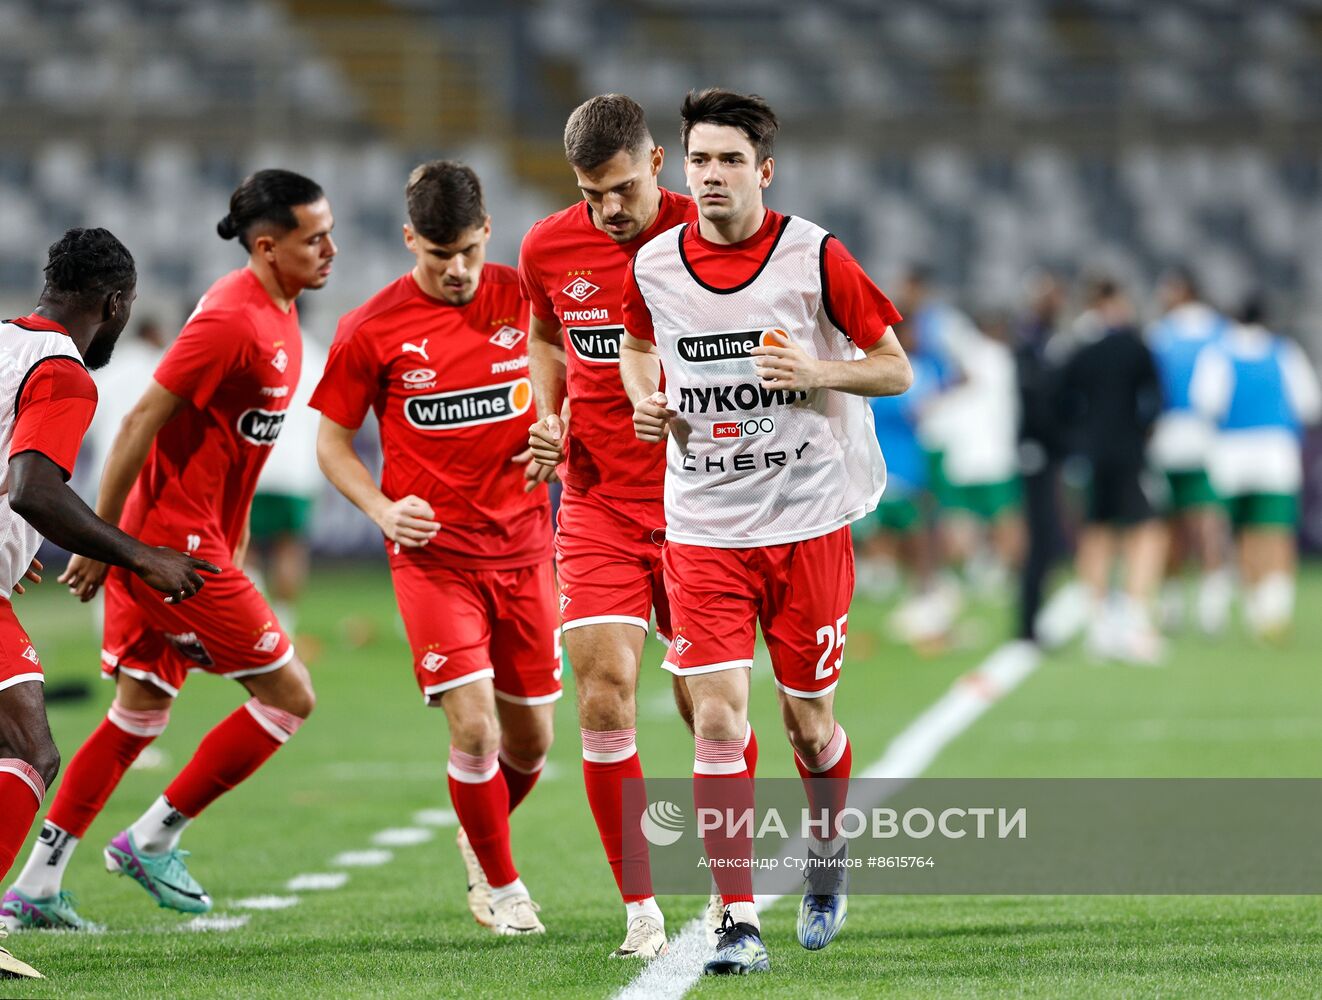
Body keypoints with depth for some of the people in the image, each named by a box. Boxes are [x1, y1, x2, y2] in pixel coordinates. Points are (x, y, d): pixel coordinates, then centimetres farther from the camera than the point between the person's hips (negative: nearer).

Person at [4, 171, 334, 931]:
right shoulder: (231, 320, -20)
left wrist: (232, 524, 20)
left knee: (139, 715, 14)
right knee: (289, 697, -3)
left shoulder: (277, 311, 10)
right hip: (177, 545, -10)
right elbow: (141, 424, -20)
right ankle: (153, 840, 6)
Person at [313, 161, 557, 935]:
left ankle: (483, 836, 40)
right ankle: (502, 886, 5)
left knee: (531, 739, 9)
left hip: (524, 546, 3)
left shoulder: (526, 299, 0)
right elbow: (332, 439, 3)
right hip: (433, 551, -3)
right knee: (473, 723, -15)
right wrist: (382, 509, -13)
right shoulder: (373, 330, -6)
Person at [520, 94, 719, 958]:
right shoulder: (548, 250, -1)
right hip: (598, 505, 2)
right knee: (605, 702, -9)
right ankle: (641, 910, 0)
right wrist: (549, 416, 3)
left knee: (708, 704, 0)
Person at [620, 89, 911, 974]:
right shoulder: (654, 267, 1)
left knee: (807, 720, 8)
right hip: (703, 529, 1)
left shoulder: (815, 258, -8)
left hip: (807, 524, -1)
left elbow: (896, 368, -1)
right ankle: (739, 923, -7)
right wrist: (645, 399, 1)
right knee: (719, 720, -9)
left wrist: (815, 372, -19)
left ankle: (829, 852, 38)